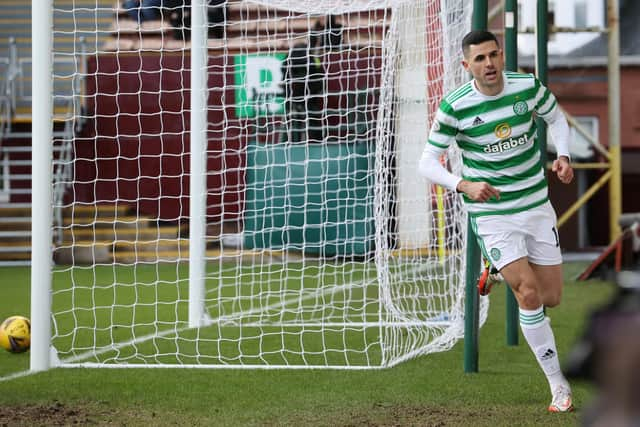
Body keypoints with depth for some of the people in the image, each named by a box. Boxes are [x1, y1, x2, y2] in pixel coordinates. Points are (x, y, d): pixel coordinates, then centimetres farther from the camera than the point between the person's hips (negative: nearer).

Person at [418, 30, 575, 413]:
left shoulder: (528, 87, -7)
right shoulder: (455, 107, -16)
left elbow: (556, 118, 14)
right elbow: (428, 162, -9)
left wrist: (563, 156, -4)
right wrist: (465, 185, -26)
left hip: (537, 206, 4)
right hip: (492, 214, -4)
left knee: (552, 298, 6)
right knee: (529, 294, -17)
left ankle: (500, 274, 38)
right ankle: (559, 386, -6)